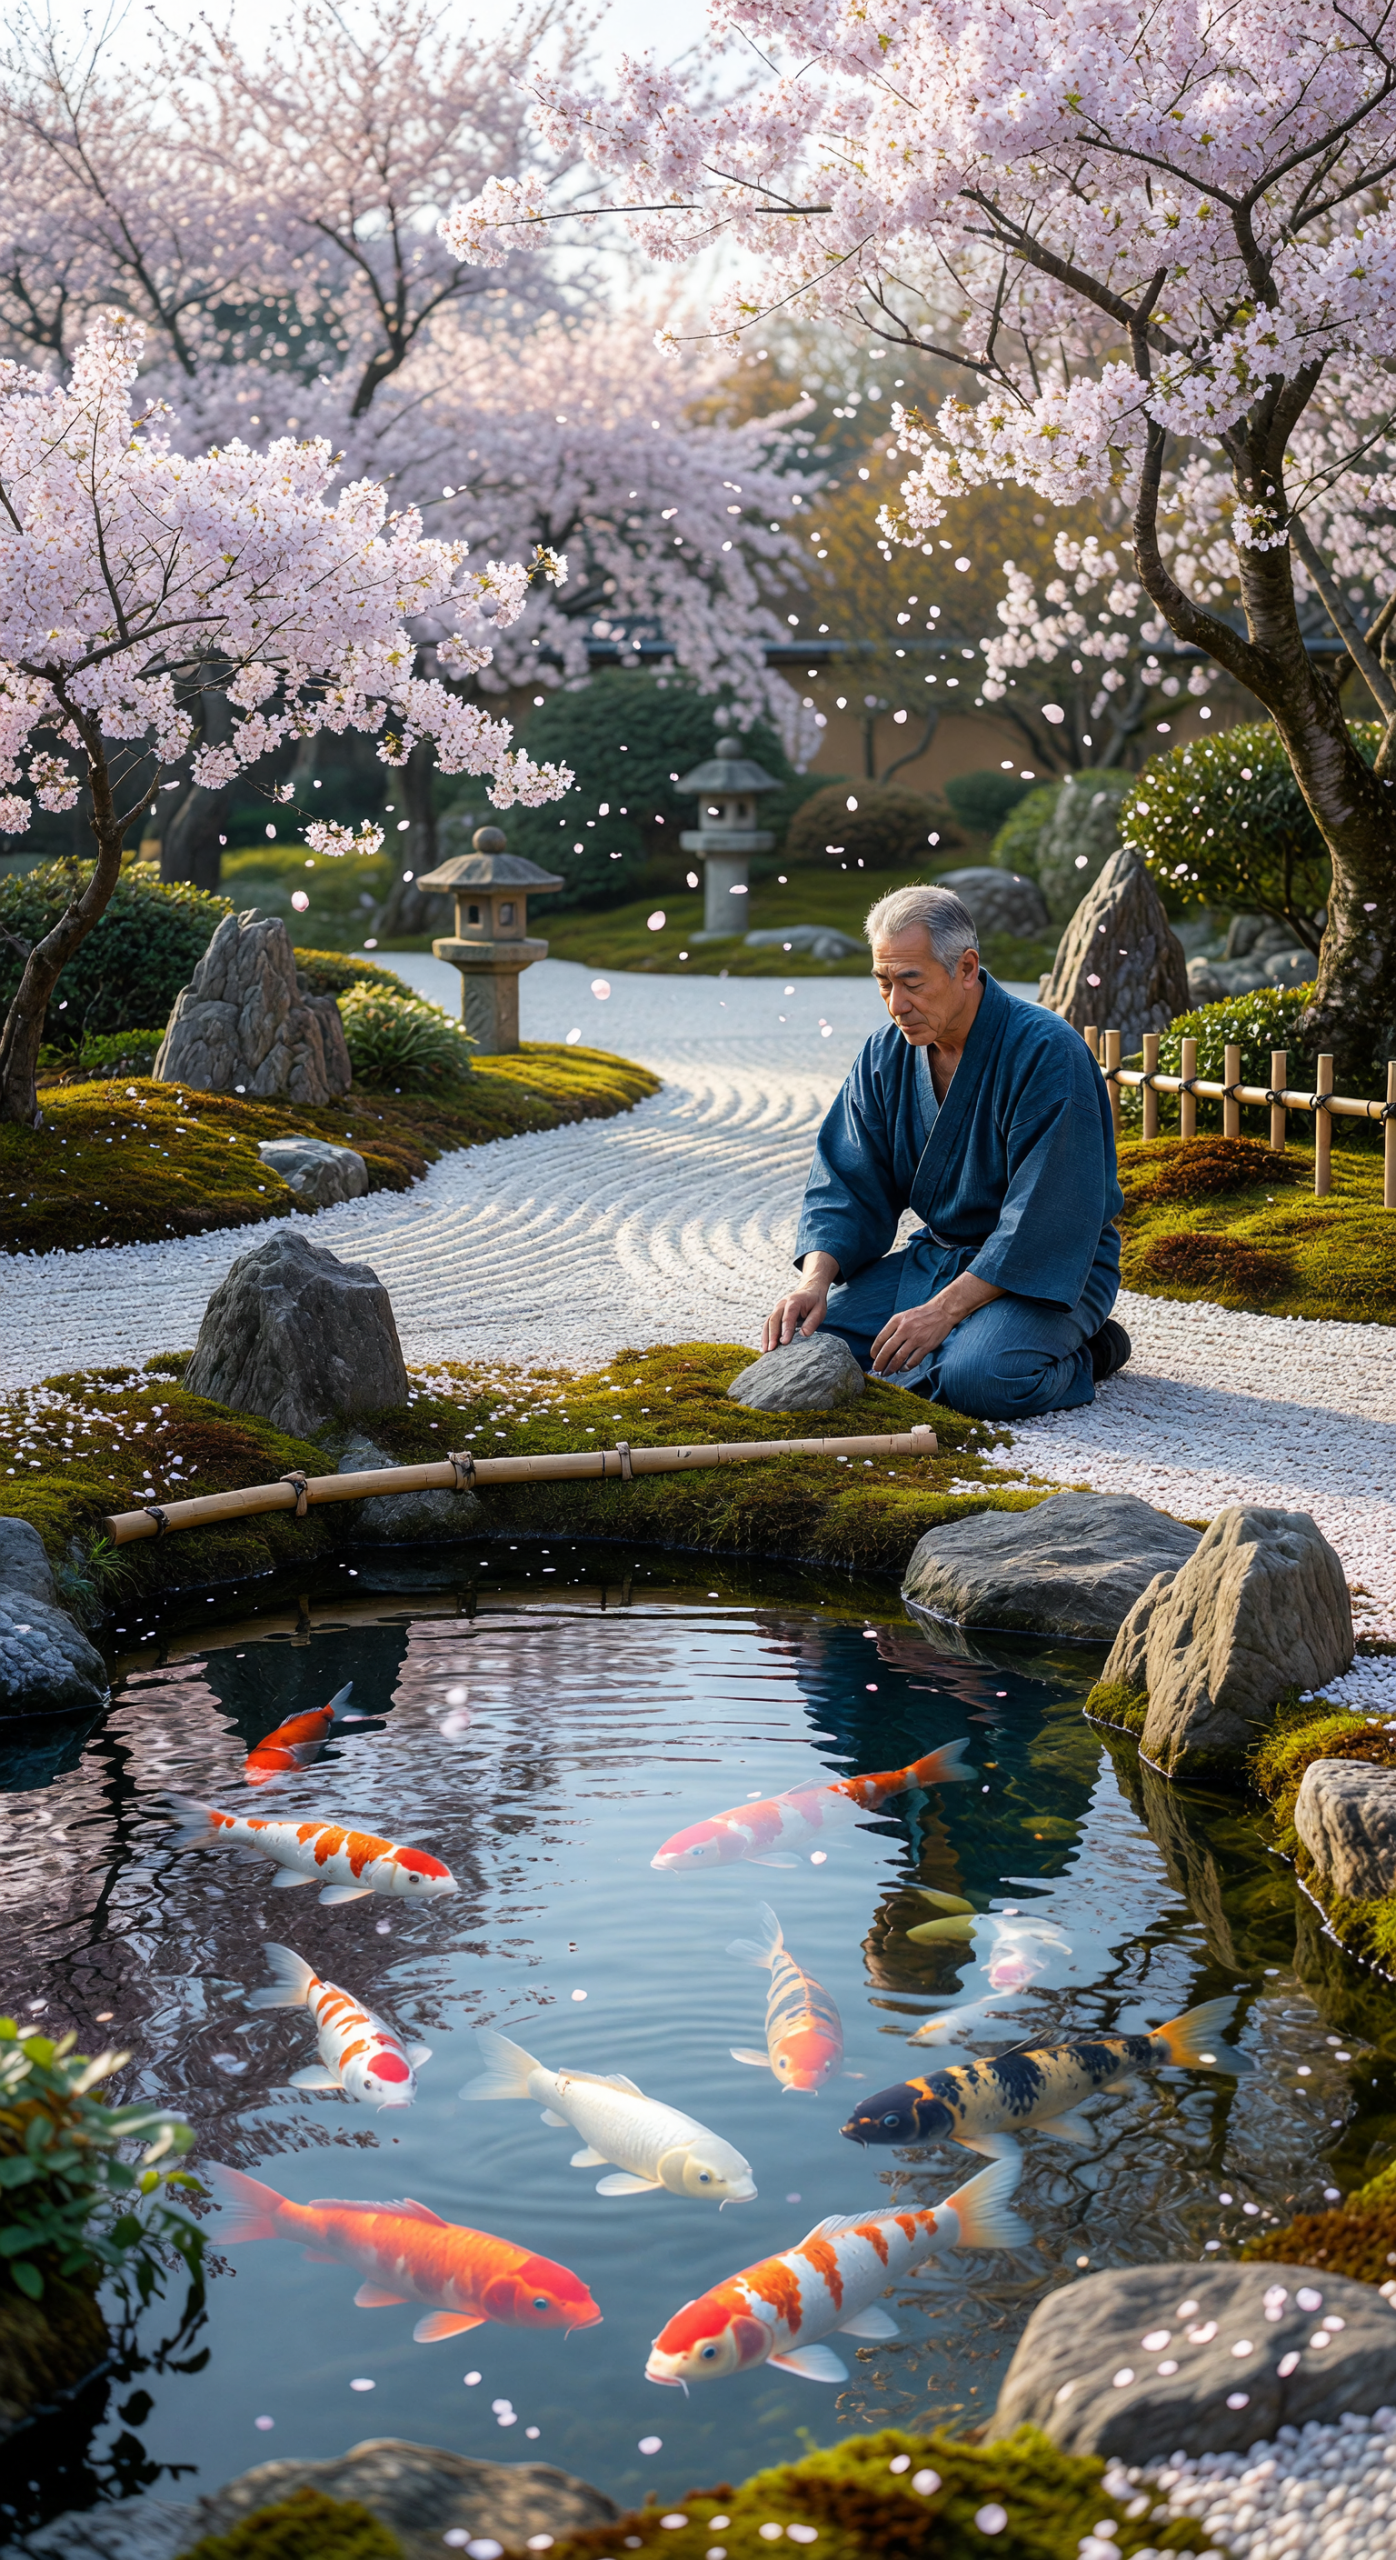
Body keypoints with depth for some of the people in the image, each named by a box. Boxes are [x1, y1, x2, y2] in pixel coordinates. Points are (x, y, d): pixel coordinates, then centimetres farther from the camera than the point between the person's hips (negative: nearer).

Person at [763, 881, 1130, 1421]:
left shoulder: (1047, 1052, -20)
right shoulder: (884, 1055, 2)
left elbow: (1046, 1219, -24)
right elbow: (846, 1187, 3)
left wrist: (943, 1310, -28)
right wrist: (816, 1279, -18)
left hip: (1047, 1271, -6)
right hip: (938, 1254, 7)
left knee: (978, 1380, -35)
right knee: (808, 1339, -12)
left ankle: (1080, 1356, -3)